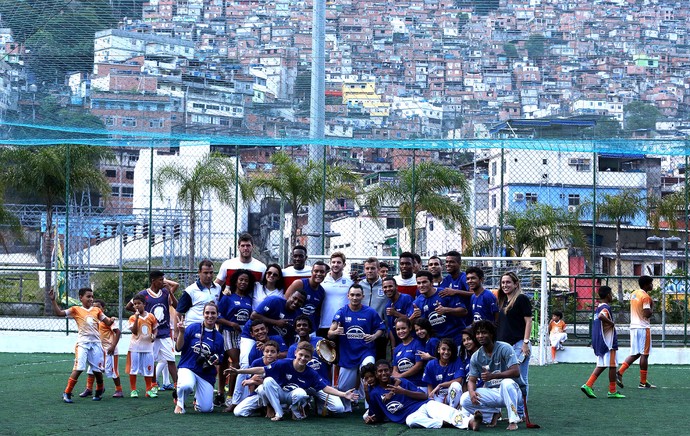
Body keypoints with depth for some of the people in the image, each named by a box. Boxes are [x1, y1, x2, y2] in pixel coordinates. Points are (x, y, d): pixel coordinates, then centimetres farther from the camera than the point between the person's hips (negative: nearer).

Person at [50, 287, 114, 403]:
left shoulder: (97, 310, 13)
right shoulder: (76, 310, 3)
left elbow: (107, 323, 14)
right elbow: (59, 313, -4)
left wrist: (111, 320, -8)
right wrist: (53, 300, -14)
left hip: (96, 343, 3)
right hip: (82, 343, -3)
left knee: (98, 370, 7)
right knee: (78, 368, -15)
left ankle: (99, 391, 33)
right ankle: (67, 393, -6)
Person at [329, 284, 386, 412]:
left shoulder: (370, 312, -3)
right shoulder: (342, 312, -3)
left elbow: (381, 329, 8)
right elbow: (329, 334, -9)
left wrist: (374, 336, -14)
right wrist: (335, 332, -33)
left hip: (366, 352, -1)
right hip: (347, 355, 2)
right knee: (343, 389, 6)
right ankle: (346, 408, 36)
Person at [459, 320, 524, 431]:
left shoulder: (504, 348, -13)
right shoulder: (476, 357, 3)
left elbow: (516, 372, -23)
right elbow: (471, 380, 3)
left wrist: (492, 376, -33)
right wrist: (472, 392, -22)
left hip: (511, 390, -5)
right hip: (491, 392, 5)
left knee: (507, 383, -41)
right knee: (465, 399, -18)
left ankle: (513, 421, -29)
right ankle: (494, 413, 1)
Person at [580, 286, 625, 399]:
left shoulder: (598, 308, 14)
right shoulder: (606, 308, -15)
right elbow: (601, 316, -36)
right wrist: (611, 323, -23)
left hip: (599, 342, 9)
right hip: (608, 342, -9)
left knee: (601, 365, 11)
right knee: (612, 365, 0)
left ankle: (588, 385, 0)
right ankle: (612, 391, 6)